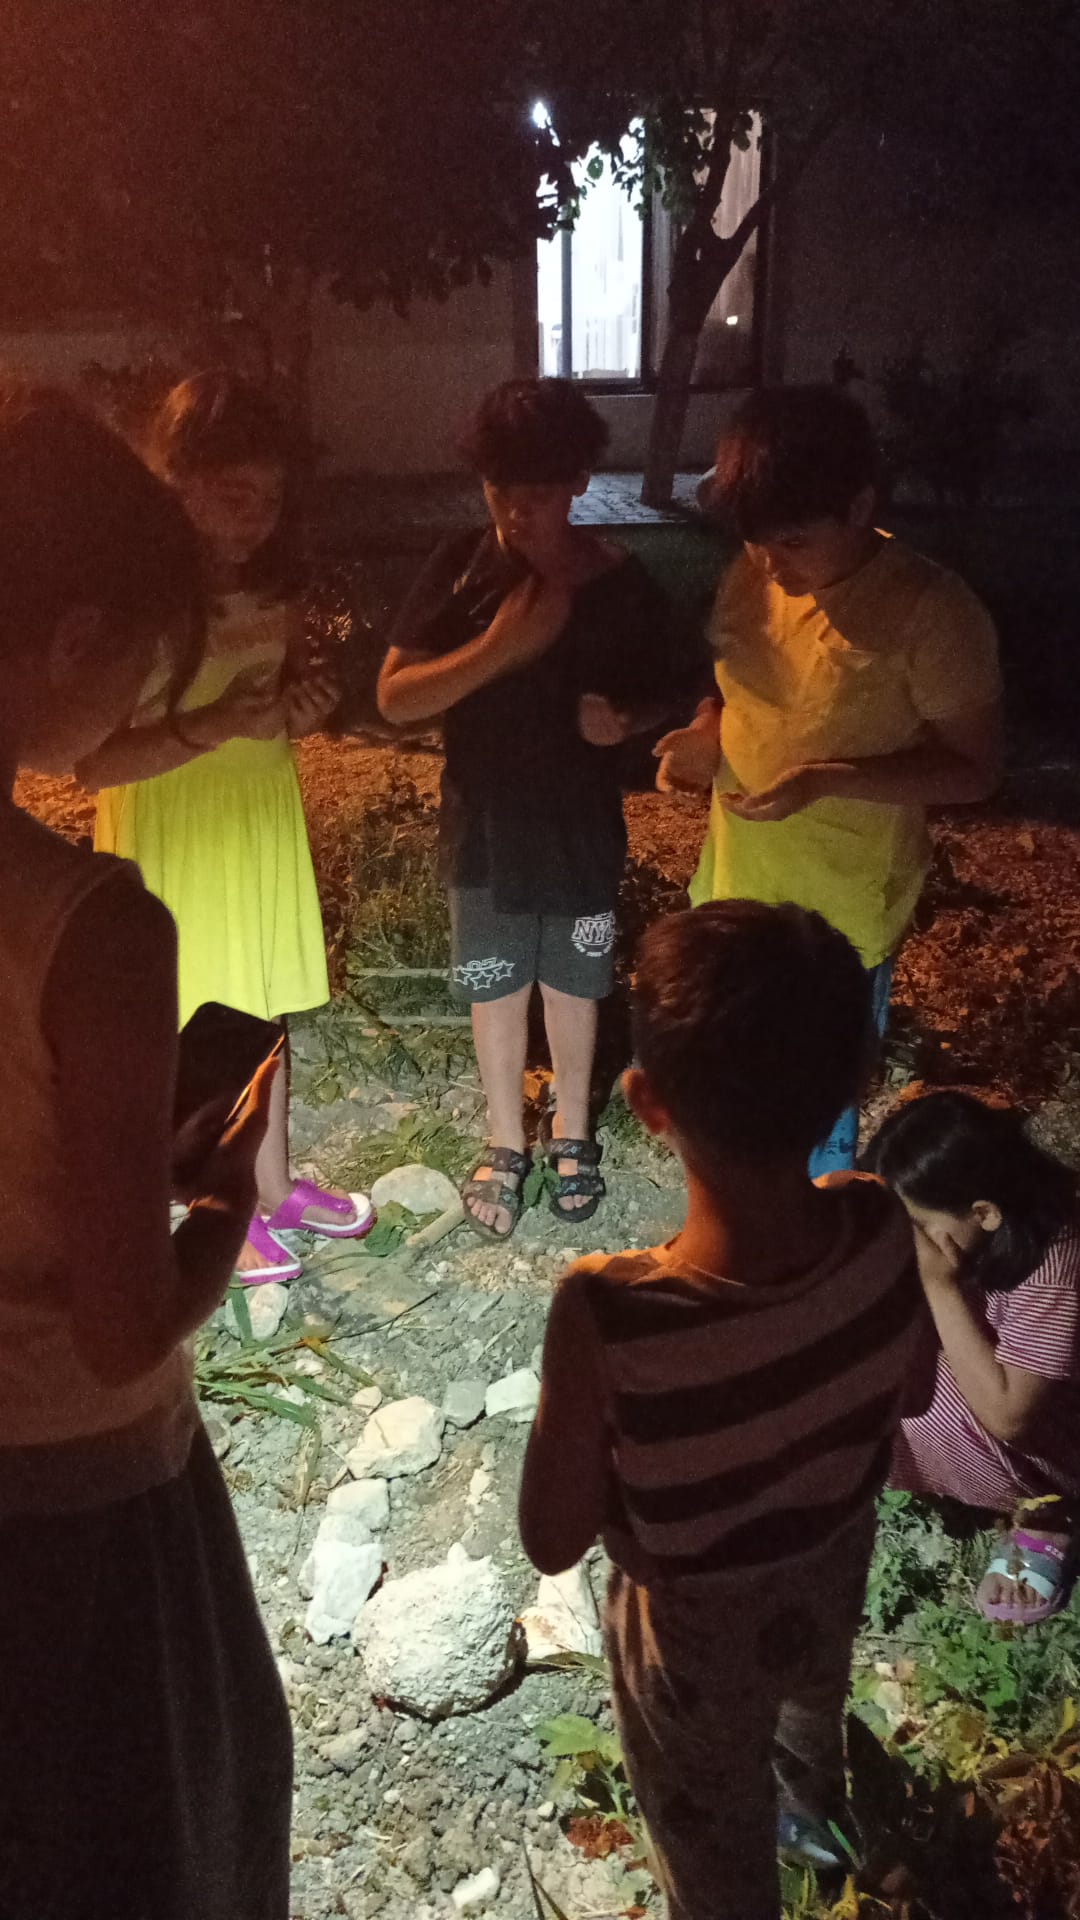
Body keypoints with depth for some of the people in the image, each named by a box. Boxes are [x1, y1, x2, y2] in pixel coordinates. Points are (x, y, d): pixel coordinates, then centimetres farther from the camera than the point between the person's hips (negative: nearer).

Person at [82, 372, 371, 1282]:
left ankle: (275, 1185, 38)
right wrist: (206, 726, -36)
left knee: (265, 1012, 19)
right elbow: (95, 758, -23)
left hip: (263, 811, 6)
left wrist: (307, 704, -10)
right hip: (171, 827, -6)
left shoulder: (271, 581, -3)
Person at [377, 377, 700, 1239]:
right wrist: (498, 646, -28)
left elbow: (668, 692, 2)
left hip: (582, 829, 0)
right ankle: (505, 1144, 35)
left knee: (572, 985, 16)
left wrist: (625, 717, -21)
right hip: (484, 827, 1)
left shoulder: (621, 581, -10)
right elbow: (395, 698, -14)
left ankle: (572, 1134, 39)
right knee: (496, 990, 14)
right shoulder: (461, 568, -10)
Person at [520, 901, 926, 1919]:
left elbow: (554, 1541, -25)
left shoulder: (608, 1311, -42)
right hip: (831, 1576, 5)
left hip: (698, 1629, -5)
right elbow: (906, 1398, -7)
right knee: (811, 1706, 41)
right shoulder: (880, 1228, -29)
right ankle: (812, 1812, 73)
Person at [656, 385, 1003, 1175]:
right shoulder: (757, 573, -5)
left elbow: (975, 769, -17)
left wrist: (829, 779, -30)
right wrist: (706, 731, -11)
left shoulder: (931, 614, -24)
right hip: (735, 889, 6)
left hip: (839, 918, -6)